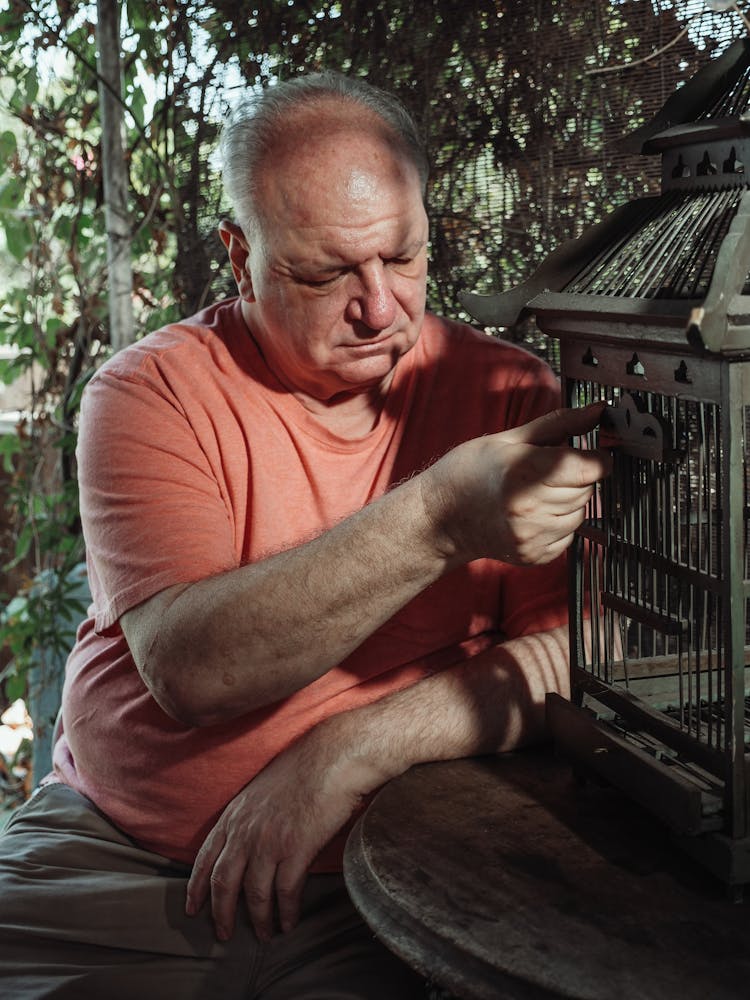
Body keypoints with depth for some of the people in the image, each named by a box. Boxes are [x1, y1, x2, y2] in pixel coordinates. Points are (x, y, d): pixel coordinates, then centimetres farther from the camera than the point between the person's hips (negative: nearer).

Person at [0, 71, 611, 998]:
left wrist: (347, 752, -21)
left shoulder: (509, 392, 0)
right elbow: (186, 666, -19)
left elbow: (577, 653, -9)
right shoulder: (151, 391, -5)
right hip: (113, 850, 0)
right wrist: (439, 517, -29)